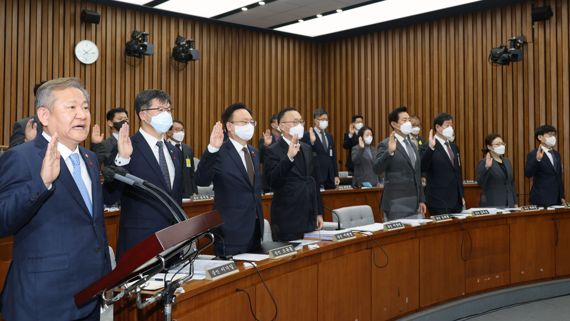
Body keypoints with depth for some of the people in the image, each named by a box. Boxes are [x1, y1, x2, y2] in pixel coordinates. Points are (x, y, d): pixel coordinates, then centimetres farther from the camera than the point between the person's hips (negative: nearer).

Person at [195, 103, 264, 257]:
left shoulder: (253, 152, 12)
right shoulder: (220, 153, -13)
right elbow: (201, 181, -27)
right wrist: (212, 149, -39)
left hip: (254, 229, 7)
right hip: (231, 232, -7)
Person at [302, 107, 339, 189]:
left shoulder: (329, 136, 17)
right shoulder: (307, 136, -4)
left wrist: (336, 175, 13)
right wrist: (312, 142, -25)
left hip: (330, 177, 6)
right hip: (316, 177, -6)